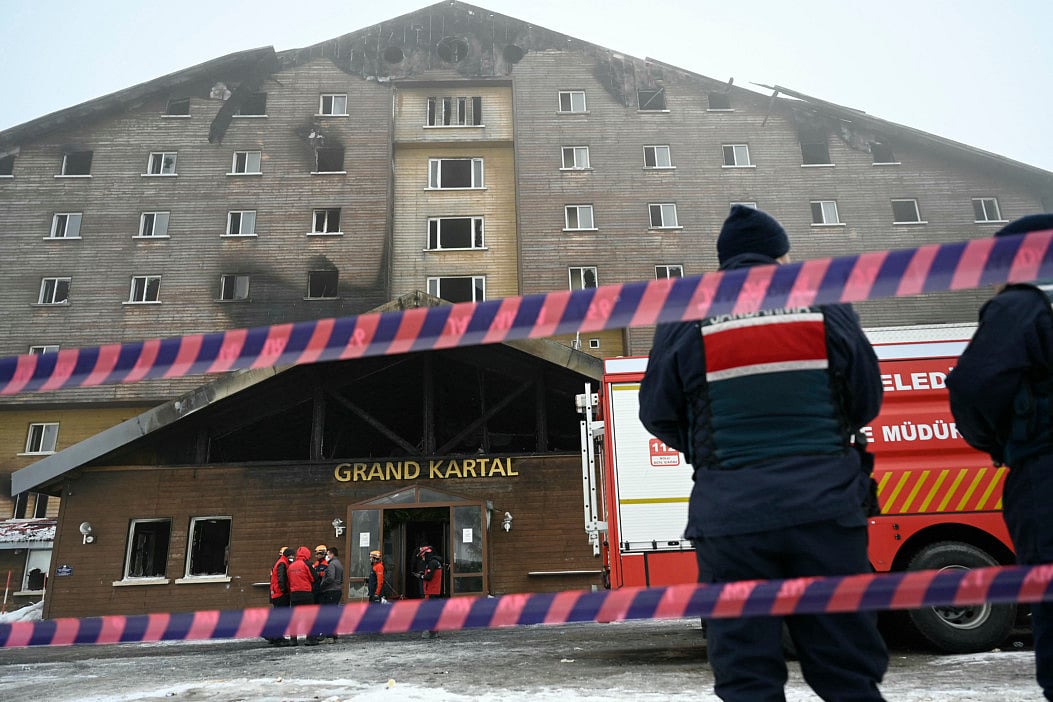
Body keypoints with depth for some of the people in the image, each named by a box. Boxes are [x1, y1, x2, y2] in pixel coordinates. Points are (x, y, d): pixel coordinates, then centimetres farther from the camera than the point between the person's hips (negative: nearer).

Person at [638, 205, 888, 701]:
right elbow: (866, 403, 12)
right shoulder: (828, 311, 4)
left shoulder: (685, 323, -1)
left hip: (730, 514, -1)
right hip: (824, 509, 2)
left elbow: (658, 415, 5)